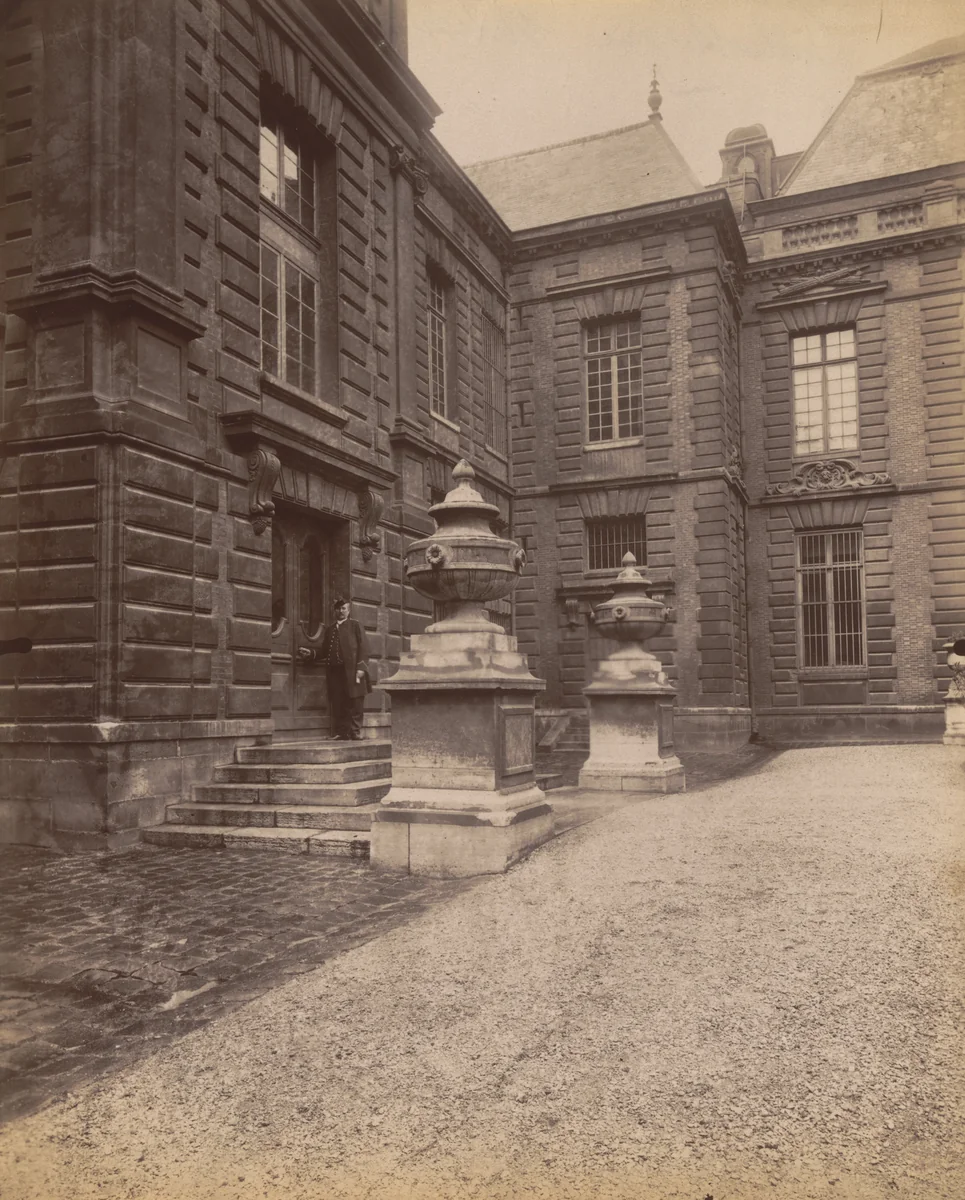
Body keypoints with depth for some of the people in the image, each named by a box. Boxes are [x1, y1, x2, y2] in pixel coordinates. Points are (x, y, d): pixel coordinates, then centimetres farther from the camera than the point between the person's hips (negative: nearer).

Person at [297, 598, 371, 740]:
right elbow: (323, 649, 17)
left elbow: (363, 648, 0)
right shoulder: (329, 629, 20)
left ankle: (355, 733, 1)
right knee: (338, 706, 3)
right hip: (334, 671, 4)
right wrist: (310, 653, -2)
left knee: (354, 705, -4)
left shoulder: (355, 626, 8)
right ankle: (342, 735, 8)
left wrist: (361, 668, -10)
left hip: (352, 671, -4)